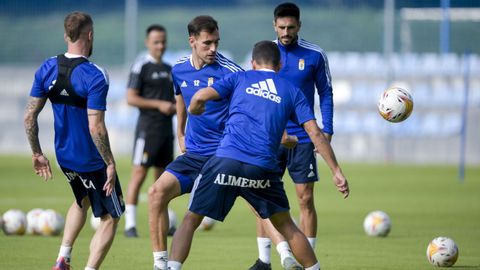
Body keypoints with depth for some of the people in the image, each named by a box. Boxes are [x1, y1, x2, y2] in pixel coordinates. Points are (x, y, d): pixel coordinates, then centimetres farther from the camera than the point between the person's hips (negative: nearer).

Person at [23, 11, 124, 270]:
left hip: (64, 157, 7)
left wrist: (37, 153, 11)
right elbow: (96, 128, -26)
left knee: (82, 202, 32)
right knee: (110, 218, 8)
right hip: (92, 160, -7)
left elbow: (29, 116, 0)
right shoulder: (94, 76, -22)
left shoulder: (47, 69, -3)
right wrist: (110, 163, -17)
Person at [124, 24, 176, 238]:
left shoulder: (169, 69, 16)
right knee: (139, 174, -10)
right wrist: (159, 104, -17)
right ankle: (130, 224, -10)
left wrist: (175, 107, 4)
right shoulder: (141, 67, -6)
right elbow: (131, 98, -12)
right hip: (148, 126, -7)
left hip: (166, 127, 7)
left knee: (162, 177, 9)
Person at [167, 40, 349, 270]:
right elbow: (315, 134, 10)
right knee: (287, 227, 18)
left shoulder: (240, 78, 16)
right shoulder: (292, 92, 18)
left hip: (225, 161, -1)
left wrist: (193, 109, 27)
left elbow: (200, 97, 4)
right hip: (263, 169, 1)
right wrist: (336, 171, 9)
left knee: (190, 221, 8)